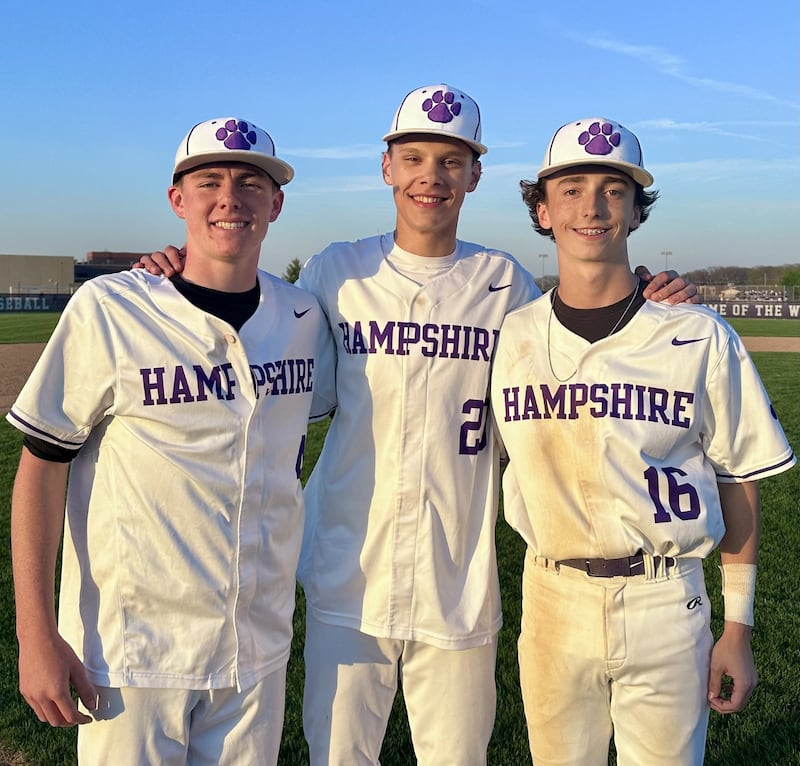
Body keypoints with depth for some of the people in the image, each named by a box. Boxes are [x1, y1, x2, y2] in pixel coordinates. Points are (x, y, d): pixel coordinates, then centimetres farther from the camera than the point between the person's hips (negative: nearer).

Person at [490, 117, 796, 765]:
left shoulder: (700, 337, -6)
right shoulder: (514, 337, 0)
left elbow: (739, 484, -1)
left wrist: (738, 630, 0)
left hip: (664, 600, -2)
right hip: (552, 597, 2)